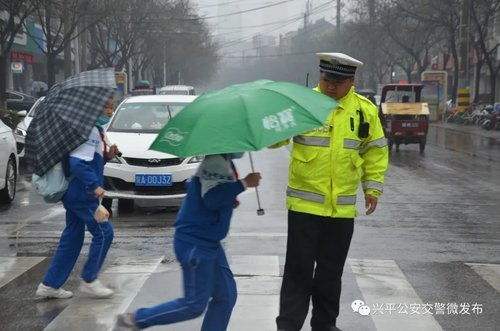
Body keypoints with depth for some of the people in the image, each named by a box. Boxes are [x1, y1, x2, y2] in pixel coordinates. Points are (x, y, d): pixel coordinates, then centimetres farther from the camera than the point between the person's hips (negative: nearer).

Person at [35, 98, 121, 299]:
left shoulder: (95, 130, 16)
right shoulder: (90, 131, -16)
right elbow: (77, 162, -26)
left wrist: (107, 156, 9)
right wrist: (94, 186, -29)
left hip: (74, 193, 10)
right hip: (82, 194, -10)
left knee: (72, 238, 13)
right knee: (103, 232, -3)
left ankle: (49, 285, 18)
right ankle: (89, 281, 7)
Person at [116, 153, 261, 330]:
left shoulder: (224, 162, 11)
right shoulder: (216, 161, -19)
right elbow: (211, 198, -28)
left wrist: (228, 200, 10)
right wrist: (244, 183, -24)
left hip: (209, 242, 10)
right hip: (195, 244, -10)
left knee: (226, 296, 11)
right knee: (195, 304, -3)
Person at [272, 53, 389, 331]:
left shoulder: (365, 109, 4)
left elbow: (376, 151, 14)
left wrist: (373, 187, 11)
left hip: (342, 208, 3)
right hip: (305, 203, -3)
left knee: (331, 271, 13)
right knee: (299, 268, 0)